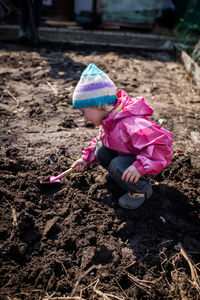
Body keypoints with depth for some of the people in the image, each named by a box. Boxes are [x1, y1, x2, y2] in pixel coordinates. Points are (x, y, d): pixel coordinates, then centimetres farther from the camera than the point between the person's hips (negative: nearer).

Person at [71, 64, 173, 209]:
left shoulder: (131, 123, -37)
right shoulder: (109, 119, -4)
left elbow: (163, 142, -44)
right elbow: (103, 139, 15)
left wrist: (139, 166, -48)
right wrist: (86, 158, 7)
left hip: (156, 158, -8)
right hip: (127, 153, 9)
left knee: (117, 166, -30)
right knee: (100, 148, -4)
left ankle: (142, 189, -3)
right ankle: (119, 176, 14)